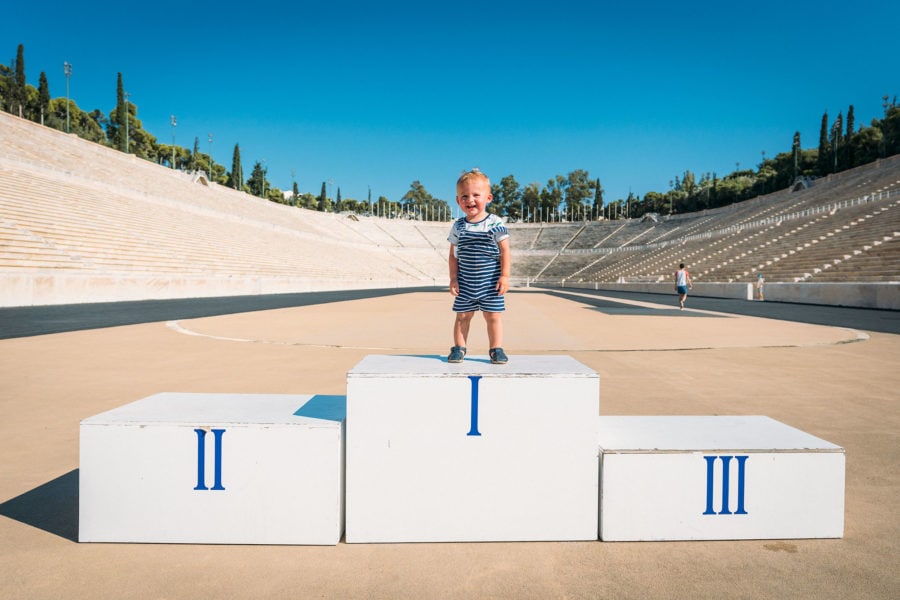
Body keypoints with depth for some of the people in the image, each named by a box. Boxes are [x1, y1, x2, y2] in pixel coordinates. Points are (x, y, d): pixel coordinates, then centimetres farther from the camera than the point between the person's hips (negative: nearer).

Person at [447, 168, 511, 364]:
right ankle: (459, 348, 21)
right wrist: (453, 278, 0)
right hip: (465, 282, 2)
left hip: (491, 282, -2)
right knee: (463, 315, 8)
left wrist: (505, 276, -9)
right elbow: (453, 255, 6)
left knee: (493, 316, 4)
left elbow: (505, 252, -4)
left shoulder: (495, 224, -6)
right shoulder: (458, 226, 2)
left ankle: (496, 349, 16)